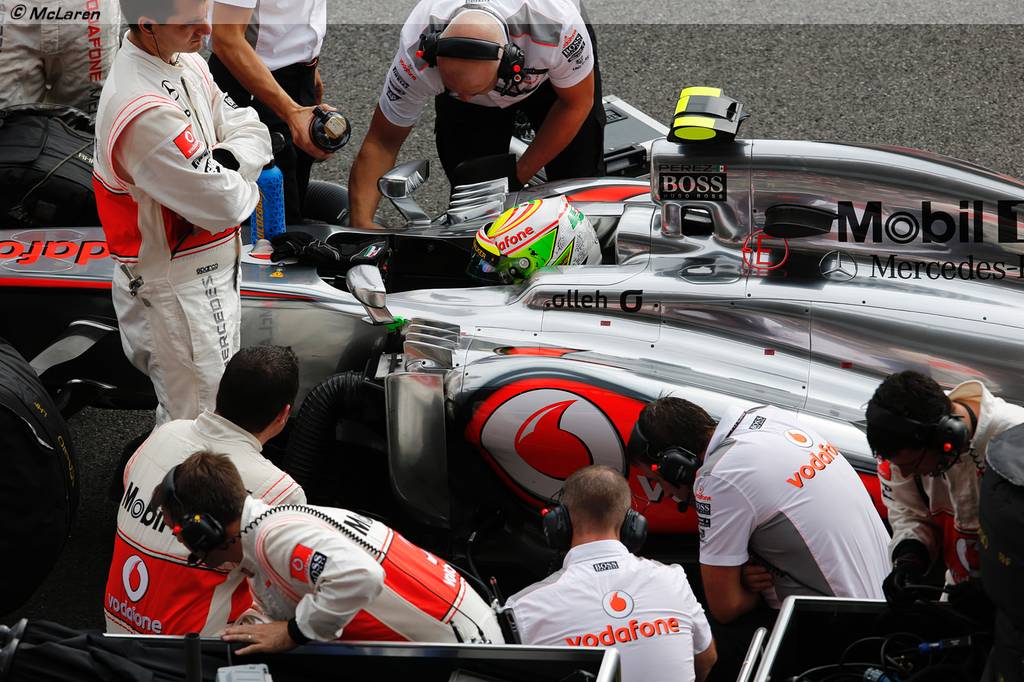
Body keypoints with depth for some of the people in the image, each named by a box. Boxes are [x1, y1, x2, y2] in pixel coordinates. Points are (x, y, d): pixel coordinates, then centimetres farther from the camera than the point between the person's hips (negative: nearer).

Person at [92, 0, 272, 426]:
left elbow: (251, 131, 4)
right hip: (178, 290, -10)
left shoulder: (187, 66, 0)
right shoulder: (145, 114, -33)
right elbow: (223, 206, -30)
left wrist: (223, 162, -17)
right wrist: (247, 191, -7)